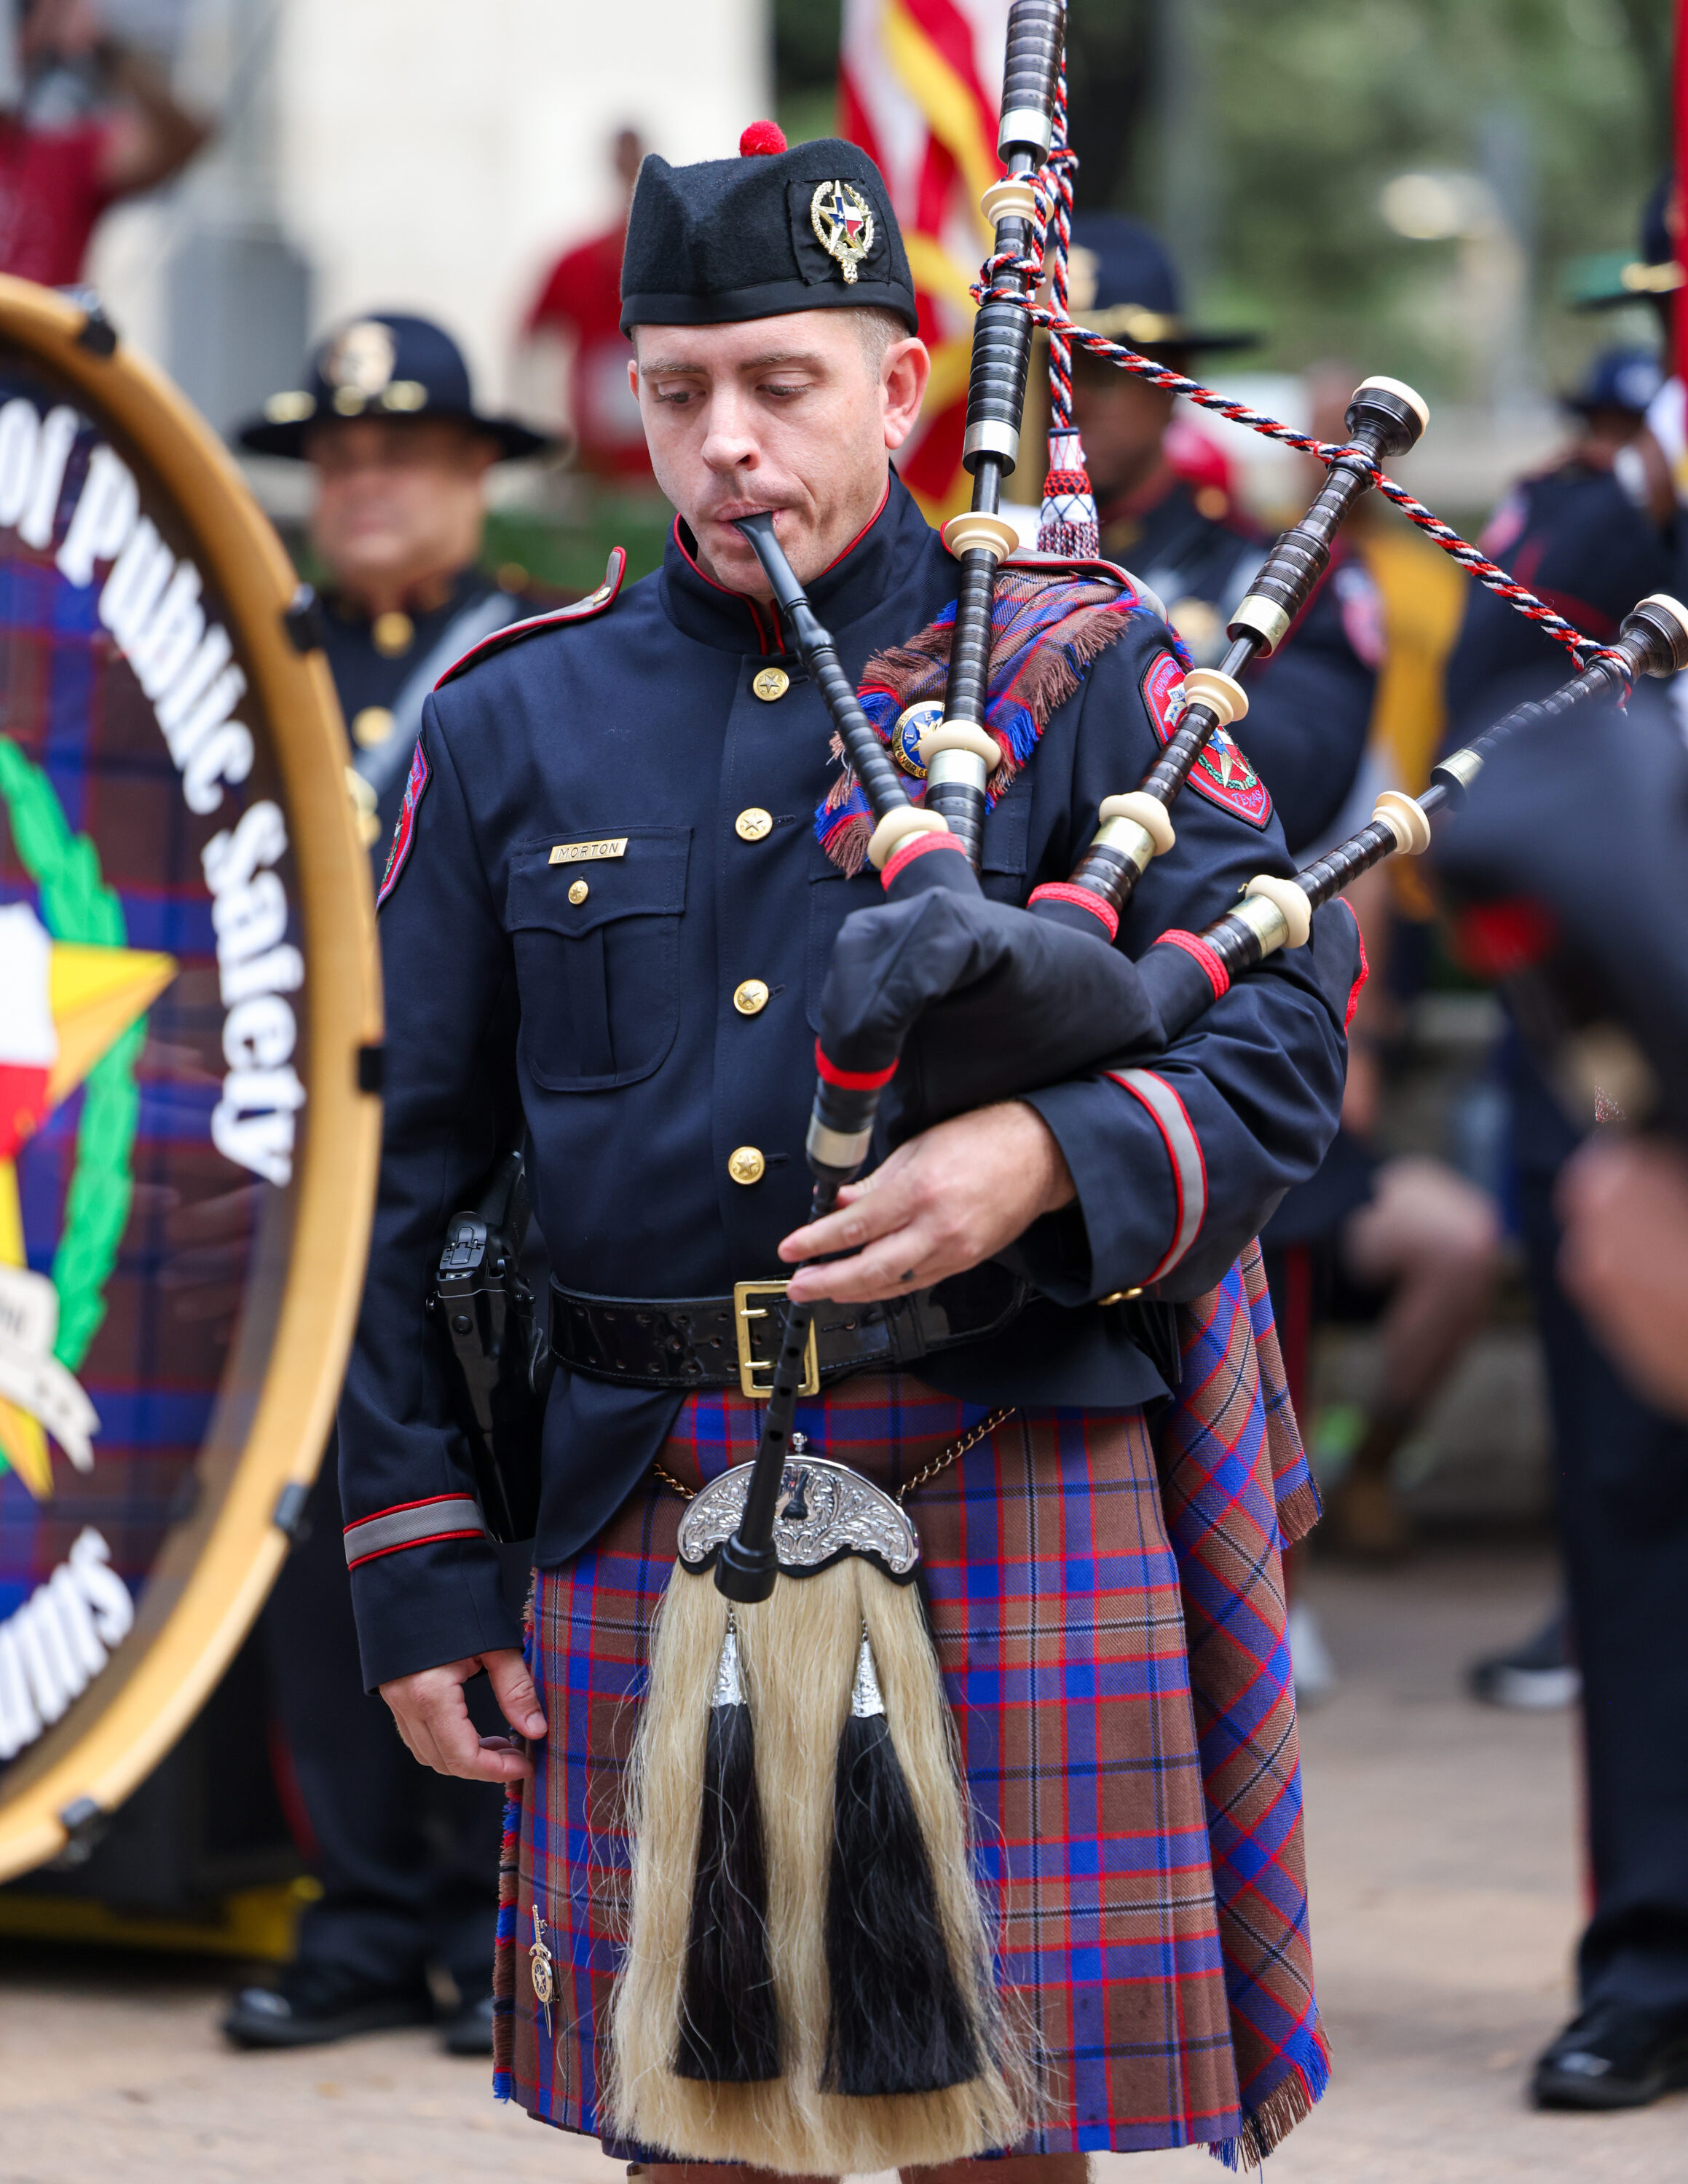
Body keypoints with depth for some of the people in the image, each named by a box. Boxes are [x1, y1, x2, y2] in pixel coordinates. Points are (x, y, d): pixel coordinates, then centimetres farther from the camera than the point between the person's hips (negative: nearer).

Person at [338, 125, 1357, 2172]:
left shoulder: (1082, 679, 4)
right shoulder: (509, 728, 10)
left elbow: (1291, 1028, -3)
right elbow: (401, 1176, 11)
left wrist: (1050, 1156, -23)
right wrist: (415, 1567, 5)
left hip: (1003, 1494, -2)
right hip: (642, 1516, 2)